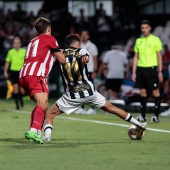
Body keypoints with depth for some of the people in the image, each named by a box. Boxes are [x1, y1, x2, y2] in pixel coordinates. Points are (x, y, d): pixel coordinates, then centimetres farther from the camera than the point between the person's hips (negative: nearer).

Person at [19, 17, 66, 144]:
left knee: (44, 105, 15)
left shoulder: (33, 41, 30)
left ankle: (36, 133, 3)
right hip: (36, 75, -8)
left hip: (24, 75, 8)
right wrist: (61, 53, 32)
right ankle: (33, 130, -42)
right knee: (42, 104, -20)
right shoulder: (49, 39, 9)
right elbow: (62, 60, 11)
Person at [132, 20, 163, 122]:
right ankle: (143, 116, 10)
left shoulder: (155, 40, 1)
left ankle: (156, 115, -2)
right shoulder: (138, 41, 13)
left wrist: (160, 71, -7)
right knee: (143, 92, 5)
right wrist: (134, 72, 10)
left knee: (155, 92, -5)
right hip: (140, 69, 4)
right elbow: (136, 57, 16)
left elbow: (159, 56, 0)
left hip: (152, 68, -4)